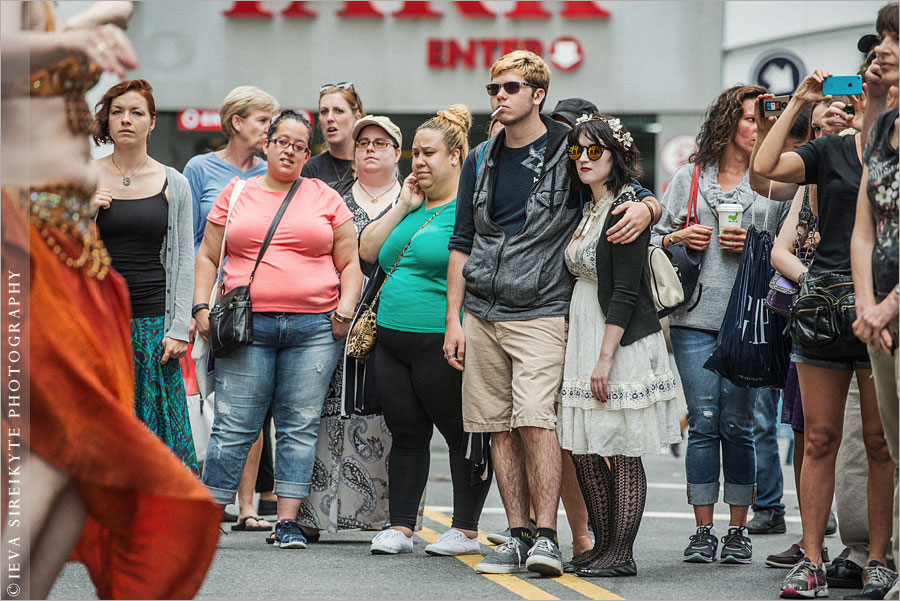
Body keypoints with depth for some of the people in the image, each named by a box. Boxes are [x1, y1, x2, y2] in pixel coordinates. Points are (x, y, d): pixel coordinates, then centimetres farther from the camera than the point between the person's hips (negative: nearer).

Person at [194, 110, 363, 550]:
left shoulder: (326, 199, 12)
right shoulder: (235, 195, 12)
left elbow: (349, 264, 13)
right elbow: (207, 257, 13)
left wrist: (345, 311, -2)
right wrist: (201, 307, 0)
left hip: (314, 329, 1)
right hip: (247, 327, -1)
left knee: (300, 425, -1)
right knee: (234, 426, -5)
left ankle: (288, 522, 1)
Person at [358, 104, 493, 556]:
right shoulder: (410, 205, 17)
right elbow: (368, 251, 11)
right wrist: (403, 206, 4)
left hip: (442, 344, -8)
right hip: (393, 340, 8)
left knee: (463, 435, 1)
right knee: (407, 434, 9)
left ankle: (466, 531, 6)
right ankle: (400, 527, 12)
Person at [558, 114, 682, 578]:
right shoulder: (585, 211, 13)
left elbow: (625, 292, -17)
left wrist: (605, 357, -20)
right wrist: (580, 349, 14)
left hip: (622, 339, -9)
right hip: (582, 332, 9)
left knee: (622, 451, -4)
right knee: (584, 450, 8)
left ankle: (622, 554, 1)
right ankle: (603, 545, 17)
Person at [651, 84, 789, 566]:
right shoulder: (689, 178, 13)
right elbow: (656, 237, 16)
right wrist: (677, 238, -3)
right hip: (695, 316, 1)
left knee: (737, 425, -1)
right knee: (704, 422, -3)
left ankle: (738, 531, 7)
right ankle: (703, 531, 3)